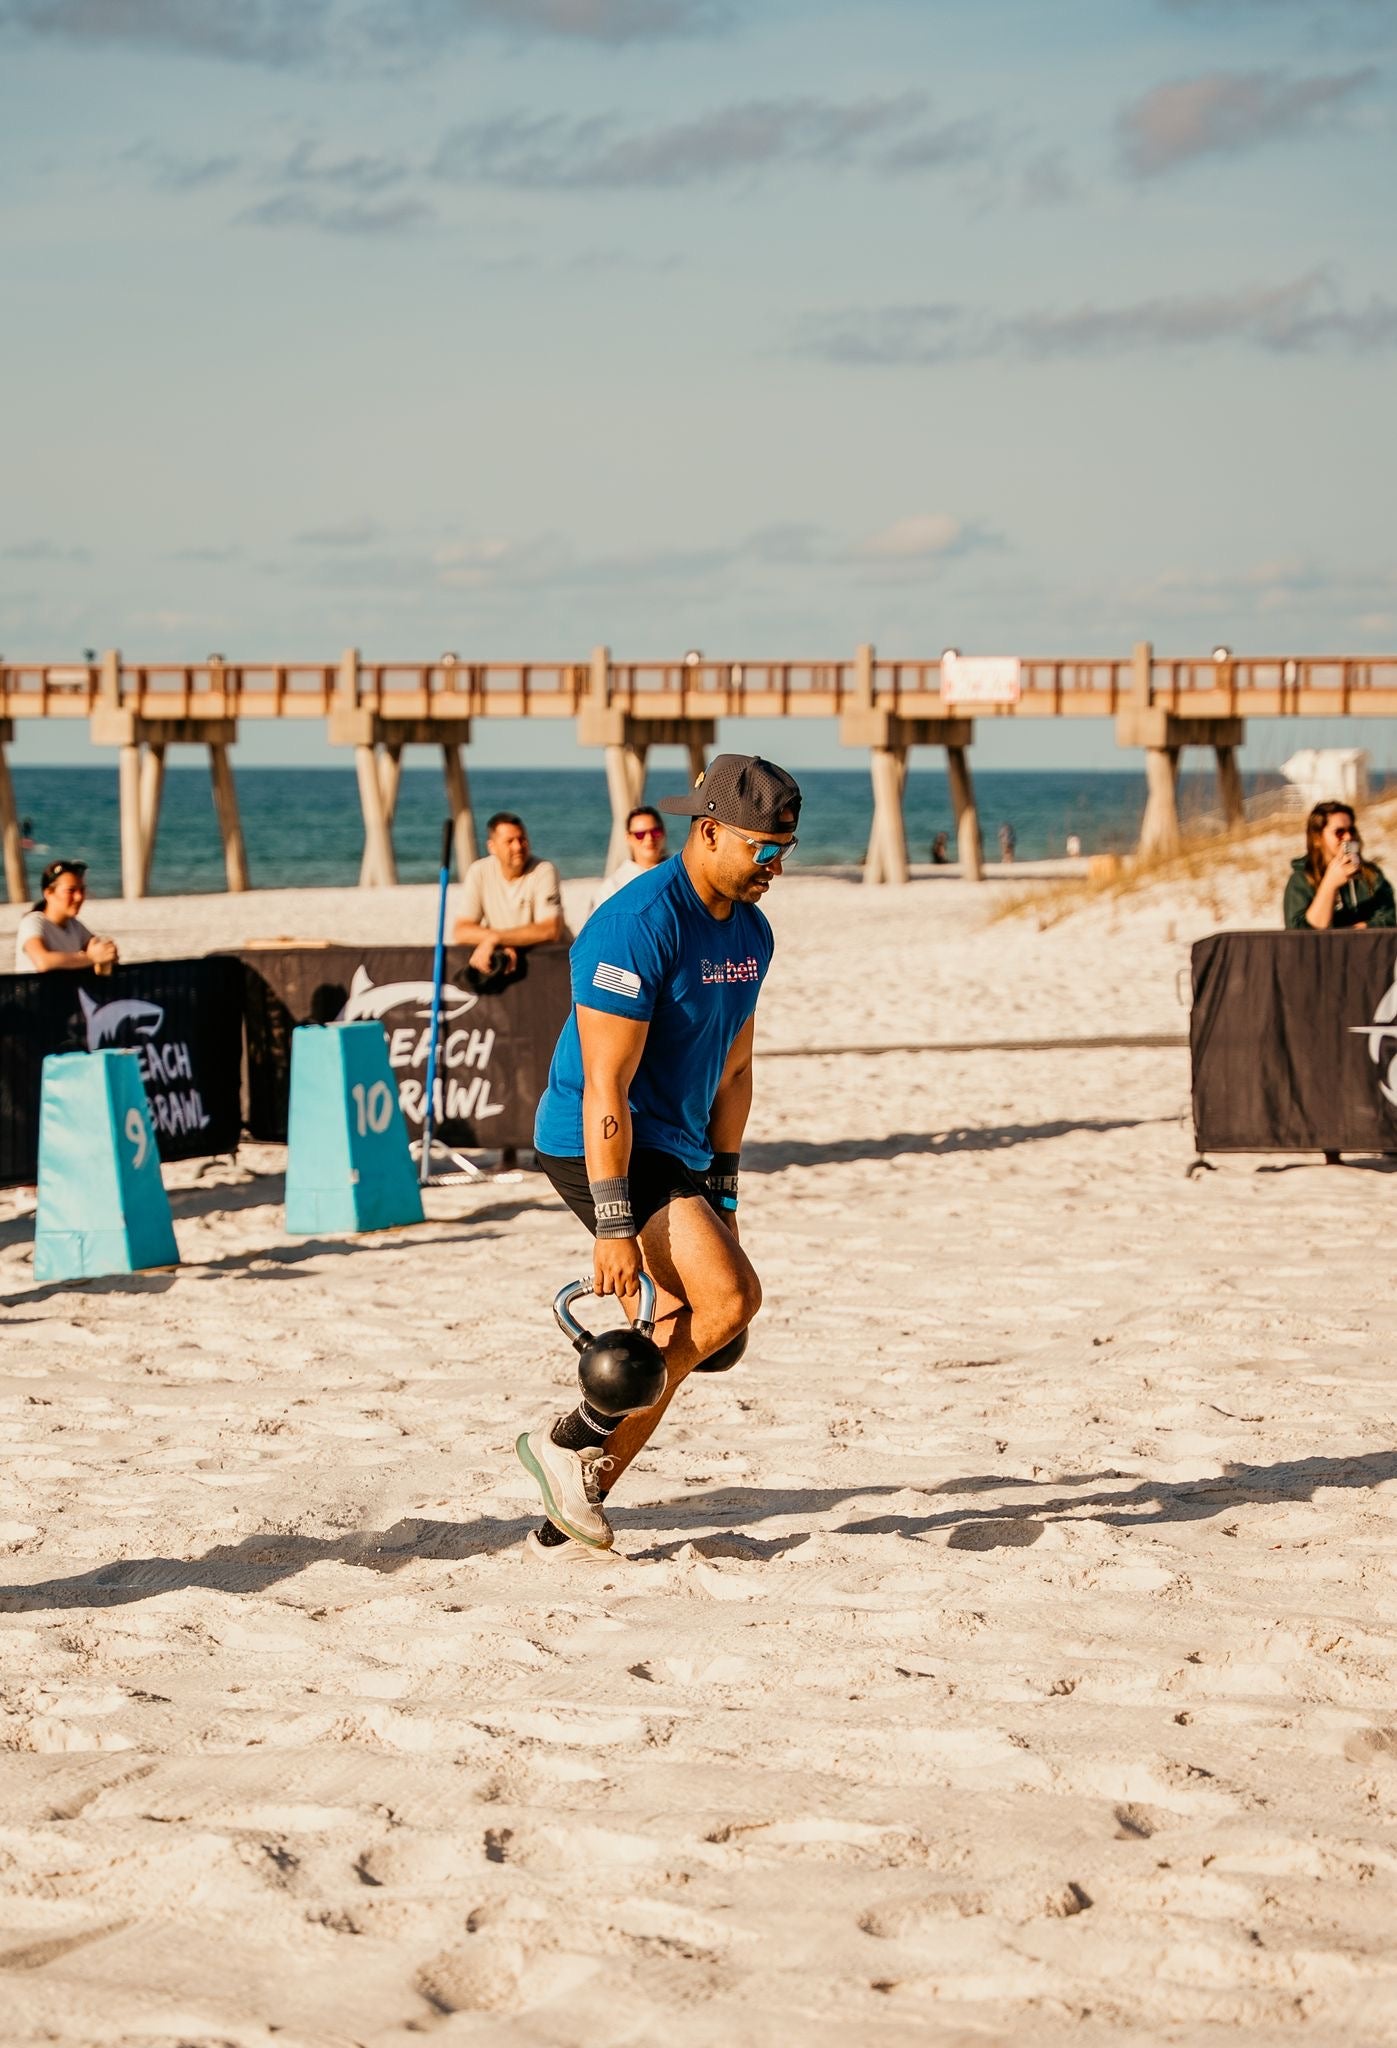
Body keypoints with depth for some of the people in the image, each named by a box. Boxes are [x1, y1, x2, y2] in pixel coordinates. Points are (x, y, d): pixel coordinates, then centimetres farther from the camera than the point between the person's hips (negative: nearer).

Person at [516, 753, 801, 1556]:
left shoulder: (751, 932, 7)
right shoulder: (638, 927, -21)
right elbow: (606, 1088, -23)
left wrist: (721, 1188, 16)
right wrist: (614, 1224, -25)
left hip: (678, 1150, 9)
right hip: (600, 1149, -9)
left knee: (676, 1340, 6)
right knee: (731, 1296, -20)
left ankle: (570, 1519, 16)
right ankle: (571, 1440, -7)